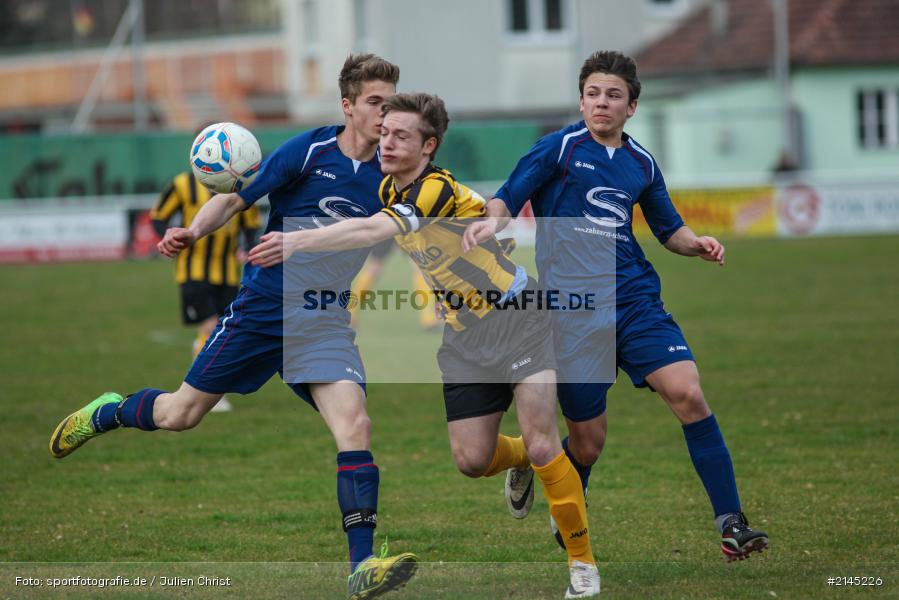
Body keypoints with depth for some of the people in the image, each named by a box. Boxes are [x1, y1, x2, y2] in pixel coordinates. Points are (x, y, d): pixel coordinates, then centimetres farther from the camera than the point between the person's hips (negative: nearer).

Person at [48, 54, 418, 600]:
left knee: (355, 426, -20)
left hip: (324, 323, 2)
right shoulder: (308, 152, -11)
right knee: (180, 414, 7)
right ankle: (105, 414, 41)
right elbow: (236, 197, -11)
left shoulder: (390, 175, 0)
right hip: (263, 306, -2)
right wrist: (194, 232, -28)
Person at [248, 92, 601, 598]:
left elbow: (372, 232, -40)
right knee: (472, 460, 0)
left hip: (516, 321, -7)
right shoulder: (389, 190, 2)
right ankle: (521, 461, 36)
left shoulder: (438, 189, -25)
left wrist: (298, 240, -48)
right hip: (464, 334, 7)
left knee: (542, 445, -15)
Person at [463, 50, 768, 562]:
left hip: (636, 300, 3)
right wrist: (492, 222, -26)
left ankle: (731, 523, -14)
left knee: (688, 393, -18)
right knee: (588, 443, 0)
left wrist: (696, 244, 1)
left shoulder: (641, 163, 12)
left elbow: (670, 229, 23)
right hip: (571, 309, -3)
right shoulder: (560, 148, 0)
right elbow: (507, 199, -3)